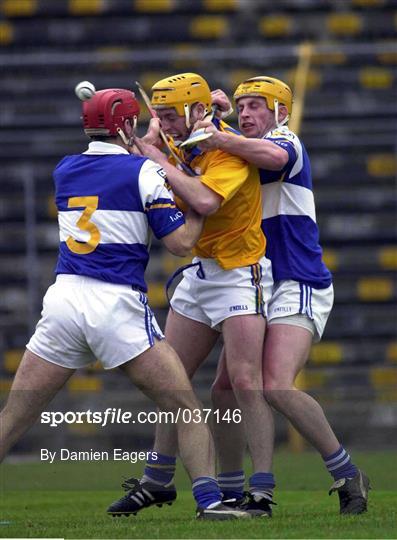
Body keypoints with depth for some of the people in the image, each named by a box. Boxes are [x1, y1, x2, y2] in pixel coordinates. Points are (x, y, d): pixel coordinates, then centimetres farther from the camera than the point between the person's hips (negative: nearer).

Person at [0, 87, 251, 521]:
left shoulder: (64, 171, 14)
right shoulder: (143, 172, 0)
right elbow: (181, 242, -4)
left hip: (63, 297, 4)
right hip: (117, 306, -4)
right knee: (186, 409, 3)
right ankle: (208, 499, -8)